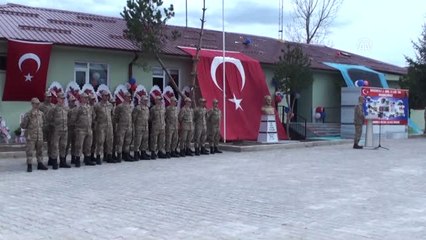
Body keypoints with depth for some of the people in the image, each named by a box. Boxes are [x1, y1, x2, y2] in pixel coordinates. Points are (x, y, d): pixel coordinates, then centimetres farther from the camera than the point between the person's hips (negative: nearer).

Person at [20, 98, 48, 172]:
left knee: (40, 151, 12)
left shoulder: (41, 114, 7)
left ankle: (40, 164, 23)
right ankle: (29, 166, 4)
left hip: (40, 136, 5)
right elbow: (22, 125, -11)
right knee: (29, 151, -3)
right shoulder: (28, 114, -9)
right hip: (31, 136, -5)